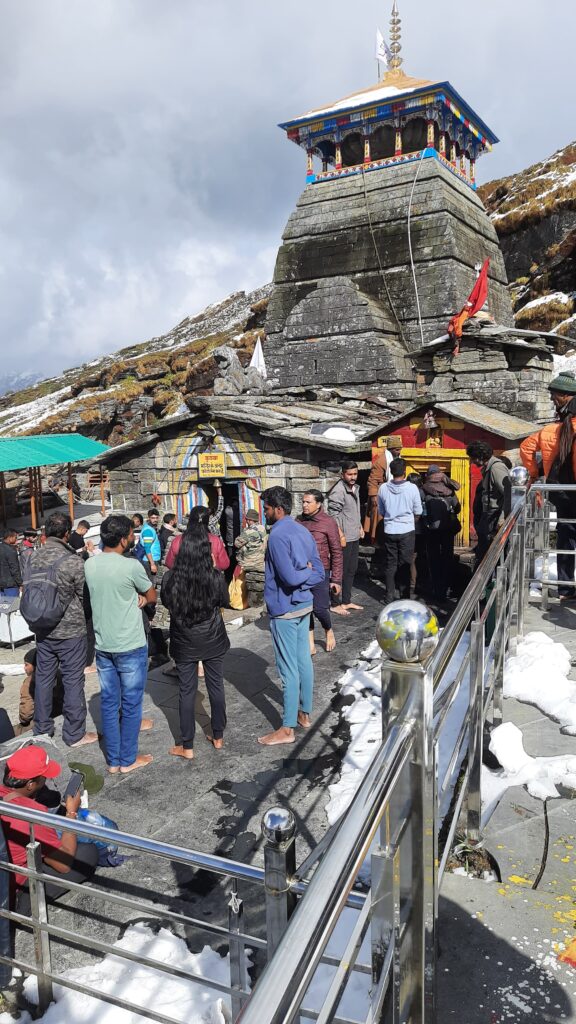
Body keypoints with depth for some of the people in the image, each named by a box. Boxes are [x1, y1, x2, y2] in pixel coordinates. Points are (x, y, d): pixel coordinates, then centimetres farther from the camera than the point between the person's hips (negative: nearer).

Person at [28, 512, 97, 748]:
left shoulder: (33, 558, -3)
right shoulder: (72, 561, -19)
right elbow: (85, 596, -9)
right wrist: (83, 620, 10)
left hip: (42, 630, 6)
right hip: (71, 631, -6)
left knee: (43, 678, 17)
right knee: (73, 681, 6)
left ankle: (42, 729, 31)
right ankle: (74, 734, 16)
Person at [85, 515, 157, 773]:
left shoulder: (89, 565, 0)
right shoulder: (131, 566, -18)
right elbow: (153, 597, -3)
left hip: (102, 646, 6)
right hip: (130, 647, -6)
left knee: (109, 704, 13)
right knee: (131, 705, 8)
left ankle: (113, 760, 23)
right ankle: (128, 760, 18)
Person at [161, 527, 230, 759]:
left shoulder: (171, 577, -16)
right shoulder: (215, 576, -17)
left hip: (184, 642, 0)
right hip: (213, 640, 0)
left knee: (187, 692, 10)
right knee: (216, 687, 16)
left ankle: (187, 747, 18)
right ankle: (218, 737, 31)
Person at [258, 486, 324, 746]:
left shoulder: (278, 535, -19)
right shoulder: (303, 531, 9)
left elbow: (289, 577, -26)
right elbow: (320, 574, 9)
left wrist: (303, 572, -8)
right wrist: (308, 572, -5)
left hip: (284, 610, -9)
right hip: (304, 605, 9)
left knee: (289, 669, -2)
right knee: (304, 661, 17)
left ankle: (287, 729, 7)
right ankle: (304, 713, 29)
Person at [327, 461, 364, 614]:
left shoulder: (355, 488, 11)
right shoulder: (338, 491, -18)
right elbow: (334, 515, -20)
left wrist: (359, 527, 18)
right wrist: (341, 536, -21)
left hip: (355, 537, 9)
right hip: (344, 538, -9)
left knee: (351, 570, 16)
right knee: (341, 571, -1)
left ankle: (346, 601, 26)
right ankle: (336, 604, 9)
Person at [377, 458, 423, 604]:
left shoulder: (383, 488, -6)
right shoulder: (412, 488, -12)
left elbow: (381, 511, 5)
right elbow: (418, 511, -2)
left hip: (389, 531, 2)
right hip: (407, 531, -1)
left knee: (390, 564, 10)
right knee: (405, 564, 7)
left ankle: (389, 595, 14)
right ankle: (404, 596, 11)